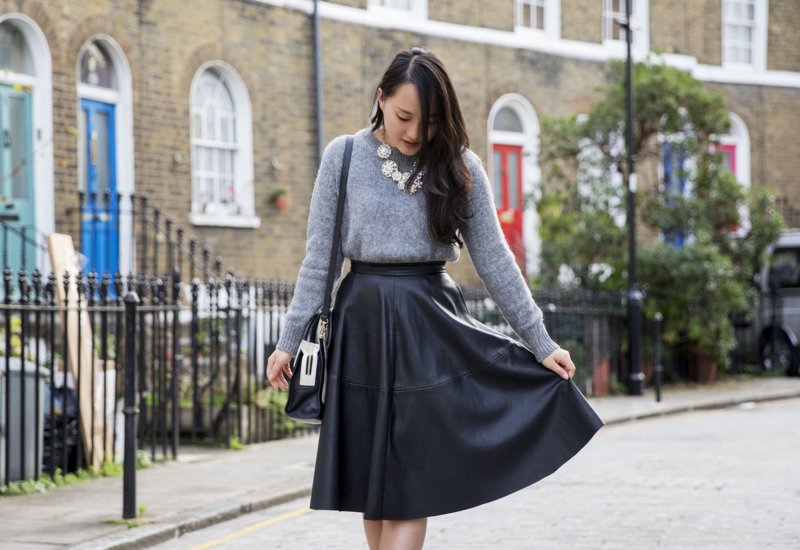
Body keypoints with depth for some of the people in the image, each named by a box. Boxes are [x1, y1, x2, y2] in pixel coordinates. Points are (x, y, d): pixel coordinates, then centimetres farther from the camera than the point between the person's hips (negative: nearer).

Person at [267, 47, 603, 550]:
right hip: (362, 324, 1)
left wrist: (541, 342, 2)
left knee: (410, 485, -4)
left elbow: (494, 259, 3)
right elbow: (319, 258, 3)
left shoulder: (460, 167, 0)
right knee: (368, 481, 6)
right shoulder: (344, 157, 0)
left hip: (431, 326, -1)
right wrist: (289, 341, 0)